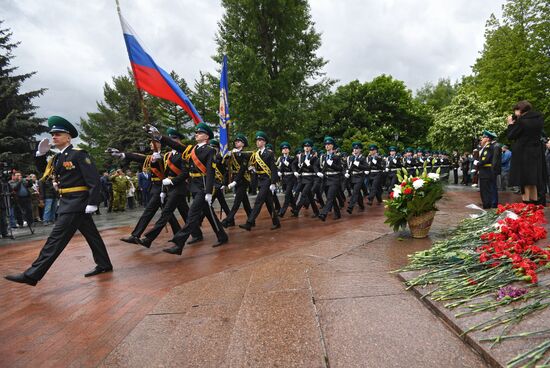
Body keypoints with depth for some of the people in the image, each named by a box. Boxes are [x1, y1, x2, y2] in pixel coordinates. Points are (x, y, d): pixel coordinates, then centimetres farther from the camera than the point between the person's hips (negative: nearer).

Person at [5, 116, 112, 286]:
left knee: (56, 237, -6)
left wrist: (92, 203, -22)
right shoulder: (57, 158, 14)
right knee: (91, 234, 14)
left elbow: (94, 179, -18)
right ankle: (104, 264, 23)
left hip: (76, 203, -9)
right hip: (67, 202, 9)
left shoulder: (78, 154, -12)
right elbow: (43, 172, 25)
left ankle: (32, 275, -1)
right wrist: (41, 153, 10)